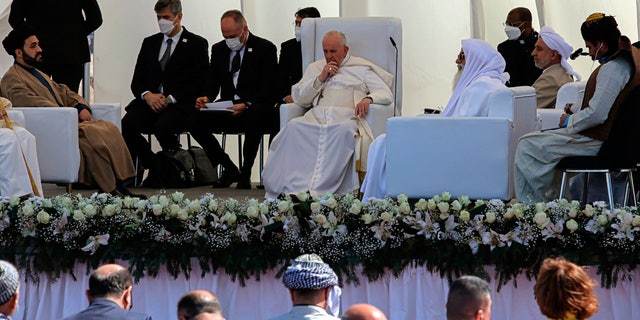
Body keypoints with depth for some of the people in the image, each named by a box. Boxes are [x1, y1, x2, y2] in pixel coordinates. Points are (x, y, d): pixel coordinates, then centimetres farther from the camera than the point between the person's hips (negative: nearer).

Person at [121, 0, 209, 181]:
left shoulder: (196, 44, 5)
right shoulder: (150, 43, 20)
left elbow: (199, 84, -4)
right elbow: (137, 81, 16)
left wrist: (170, 99, -15)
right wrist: (147, 95, -8)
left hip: (179, 105, -4)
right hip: (150, 101, 4)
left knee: (162, 127, -36)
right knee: (127, 124, -27)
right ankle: (152, 166, -7)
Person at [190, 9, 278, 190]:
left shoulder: (265, 48, -3)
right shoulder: (219, 49, 13)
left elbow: (269, 89, -10)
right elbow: (212, 83, 13)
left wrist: (247, 106, -27)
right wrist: (206, 98, -12)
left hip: (254, 109, -5)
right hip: (228, 111, 5)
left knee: (255, 117, -40)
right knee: (195, 122, -20)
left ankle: (246, 174, -23)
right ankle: (230, 169, -4)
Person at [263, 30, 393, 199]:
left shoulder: (362, 68, 21)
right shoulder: (315, 68, 31)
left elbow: (387, 94, 12)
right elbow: (298, 97, 21)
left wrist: (368, 99, -10)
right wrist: (320, 79, 8)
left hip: (346, 117, -3)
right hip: (316, 117, 3)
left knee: (344, 130, -41)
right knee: (294, 127, -33)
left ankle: (318, 190, -50)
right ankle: (292, 188, -41)